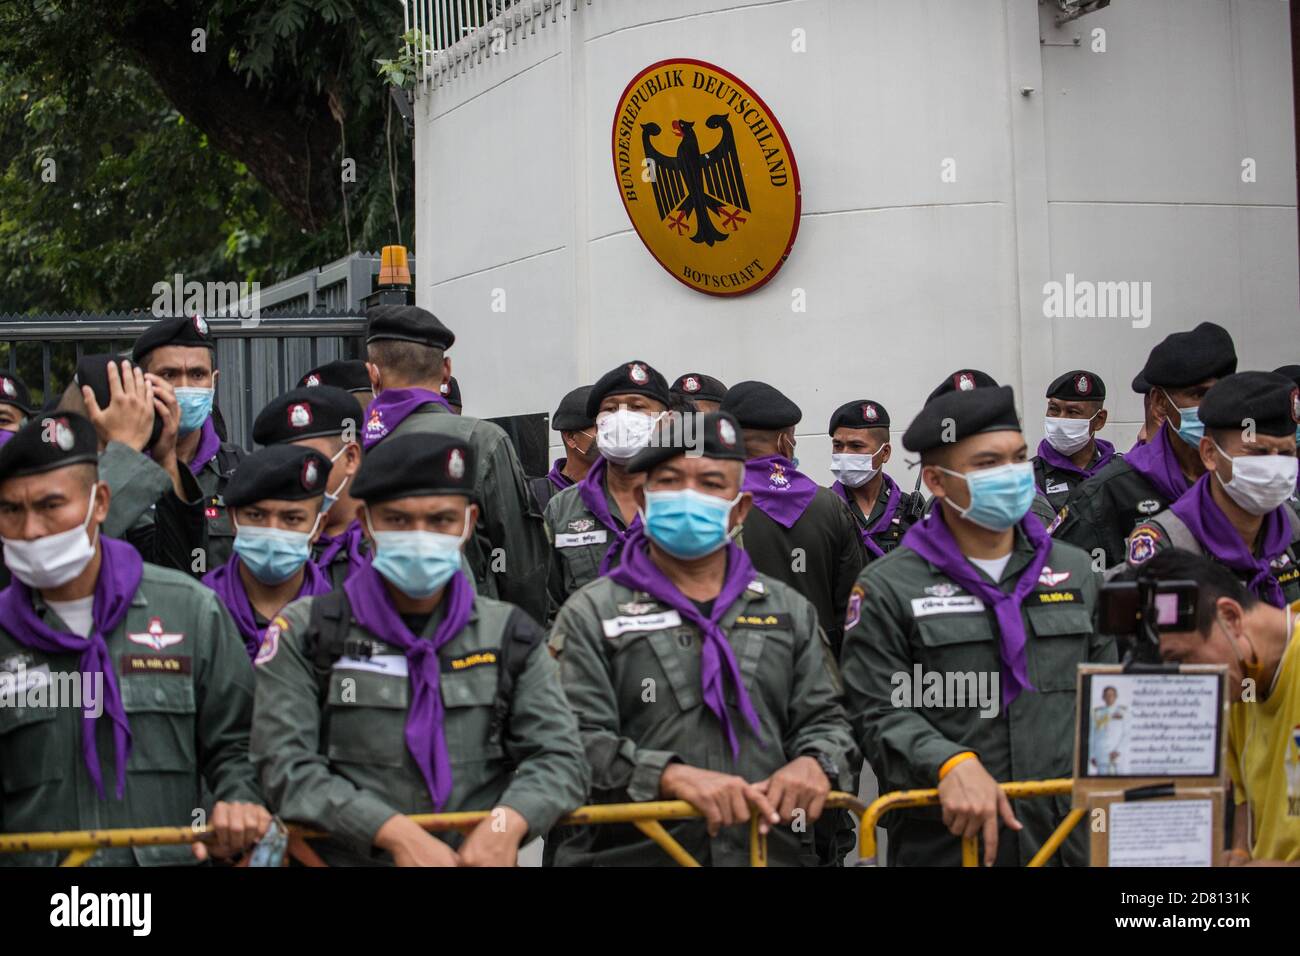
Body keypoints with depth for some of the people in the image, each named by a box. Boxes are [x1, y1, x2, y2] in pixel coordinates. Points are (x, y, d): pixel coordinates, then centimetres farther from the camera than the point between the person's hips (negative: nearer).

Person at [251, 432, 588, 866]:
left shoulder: (511, 635, 11)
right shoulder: (305, 633, 4)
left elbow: (559, 756, 3)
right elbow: (287, 766, -6)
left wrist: (507, 822, -16)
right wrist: (397, 833, -17)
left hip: (481, 856, 2)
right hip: (345, 857, -2)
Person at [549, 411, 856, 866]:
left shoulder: (790, 611, 13)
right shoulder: (592, 613, 1)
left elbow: (824, 721, 11)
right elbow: (577, 741, -10)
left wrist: (815, 765, -11)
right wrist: (674, 777, -24)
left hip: (772, 850, 3)